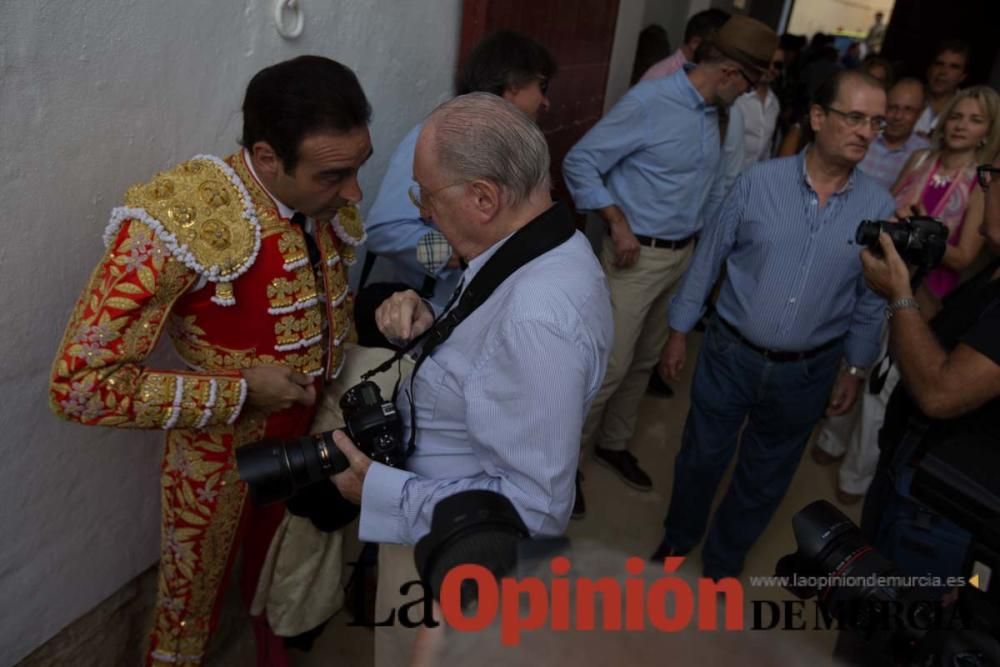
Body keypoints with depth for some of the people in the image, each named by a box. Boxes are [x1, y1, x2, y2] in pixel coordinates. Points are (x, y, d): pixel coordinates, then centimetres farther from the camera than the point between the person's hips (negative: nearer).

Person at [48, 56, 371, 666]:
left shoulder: (332, 200, -10)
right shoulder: (178, 220, -29)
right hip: (225, 455, -5)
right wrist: (238, 392, -26)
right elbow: (79, 383, -27)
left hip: (316, 437, 5)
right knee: (192, 605, 20)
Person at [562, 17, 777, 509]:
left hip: (682, 255, 8)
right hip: (637, 256, -8)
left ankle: (614, 444, 34)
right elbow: (580, 162, -16)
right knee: (611, 365, -4)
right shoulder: (649, 101, -16)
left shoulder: (710, 116, 9)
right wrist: (618, 222, -21)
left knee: (644, 361, 17)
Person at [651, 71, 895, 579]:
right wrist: (679, 330, -1)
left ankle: (723, 561, 43)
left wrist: (856, 369, 6)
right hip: (730, 353, -1)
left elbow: (872, 298, 3)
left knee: (766, 475, 18)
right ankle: (677, 539, 44)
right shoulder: (760, 181, -11)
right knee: (701, 457, 15)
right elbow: (708, 258, -4)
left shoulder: (879, 208, -6)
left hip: (805, 372, 2)